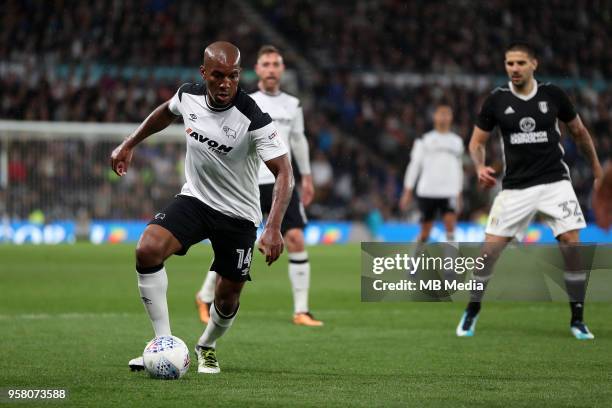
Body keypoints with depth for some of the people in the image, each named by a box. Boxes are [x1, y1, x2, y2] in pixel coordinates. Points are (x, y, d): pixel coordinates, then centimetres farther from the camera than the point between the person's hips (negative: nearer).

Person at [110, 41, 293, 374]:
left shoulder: (254, 119, -26)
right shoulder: (188, 96, -10)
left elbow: (284, 173, -28)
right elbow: (166, 112, 16)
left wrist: (273, 228, -41)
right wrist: (129, 144, 19)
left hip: (238, 215, -3)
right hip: (194, 199, 3)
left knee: (227, 299, 4)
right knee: (147, 250, -24)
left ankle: (207, 347, 39)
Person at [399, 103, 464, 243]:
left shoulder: (457, 141, 15)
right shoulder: (425, 140, 5)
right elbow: (414, 165, 4)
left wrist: (459, 193, 21)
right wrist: (408, 191, -2)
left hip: (449, 191, 2)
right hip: (427, 191, -2)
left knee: (450, 223, -17)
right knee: (425, 231, 3)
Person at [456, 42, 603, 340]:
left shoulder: (553, 95, -1)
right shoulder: (496, 100, -2)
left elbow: (579, 132, 13)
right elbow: (477, 141, 7)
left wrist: (597, 169, 16)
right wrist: (480, 167, -13)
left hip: (554, 181, 0)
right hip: (515, 187, 0)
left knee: (572, 244, -13)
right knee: (490, 248, -6)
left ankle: (577, 320, 0)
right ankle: (472, 312, 14)